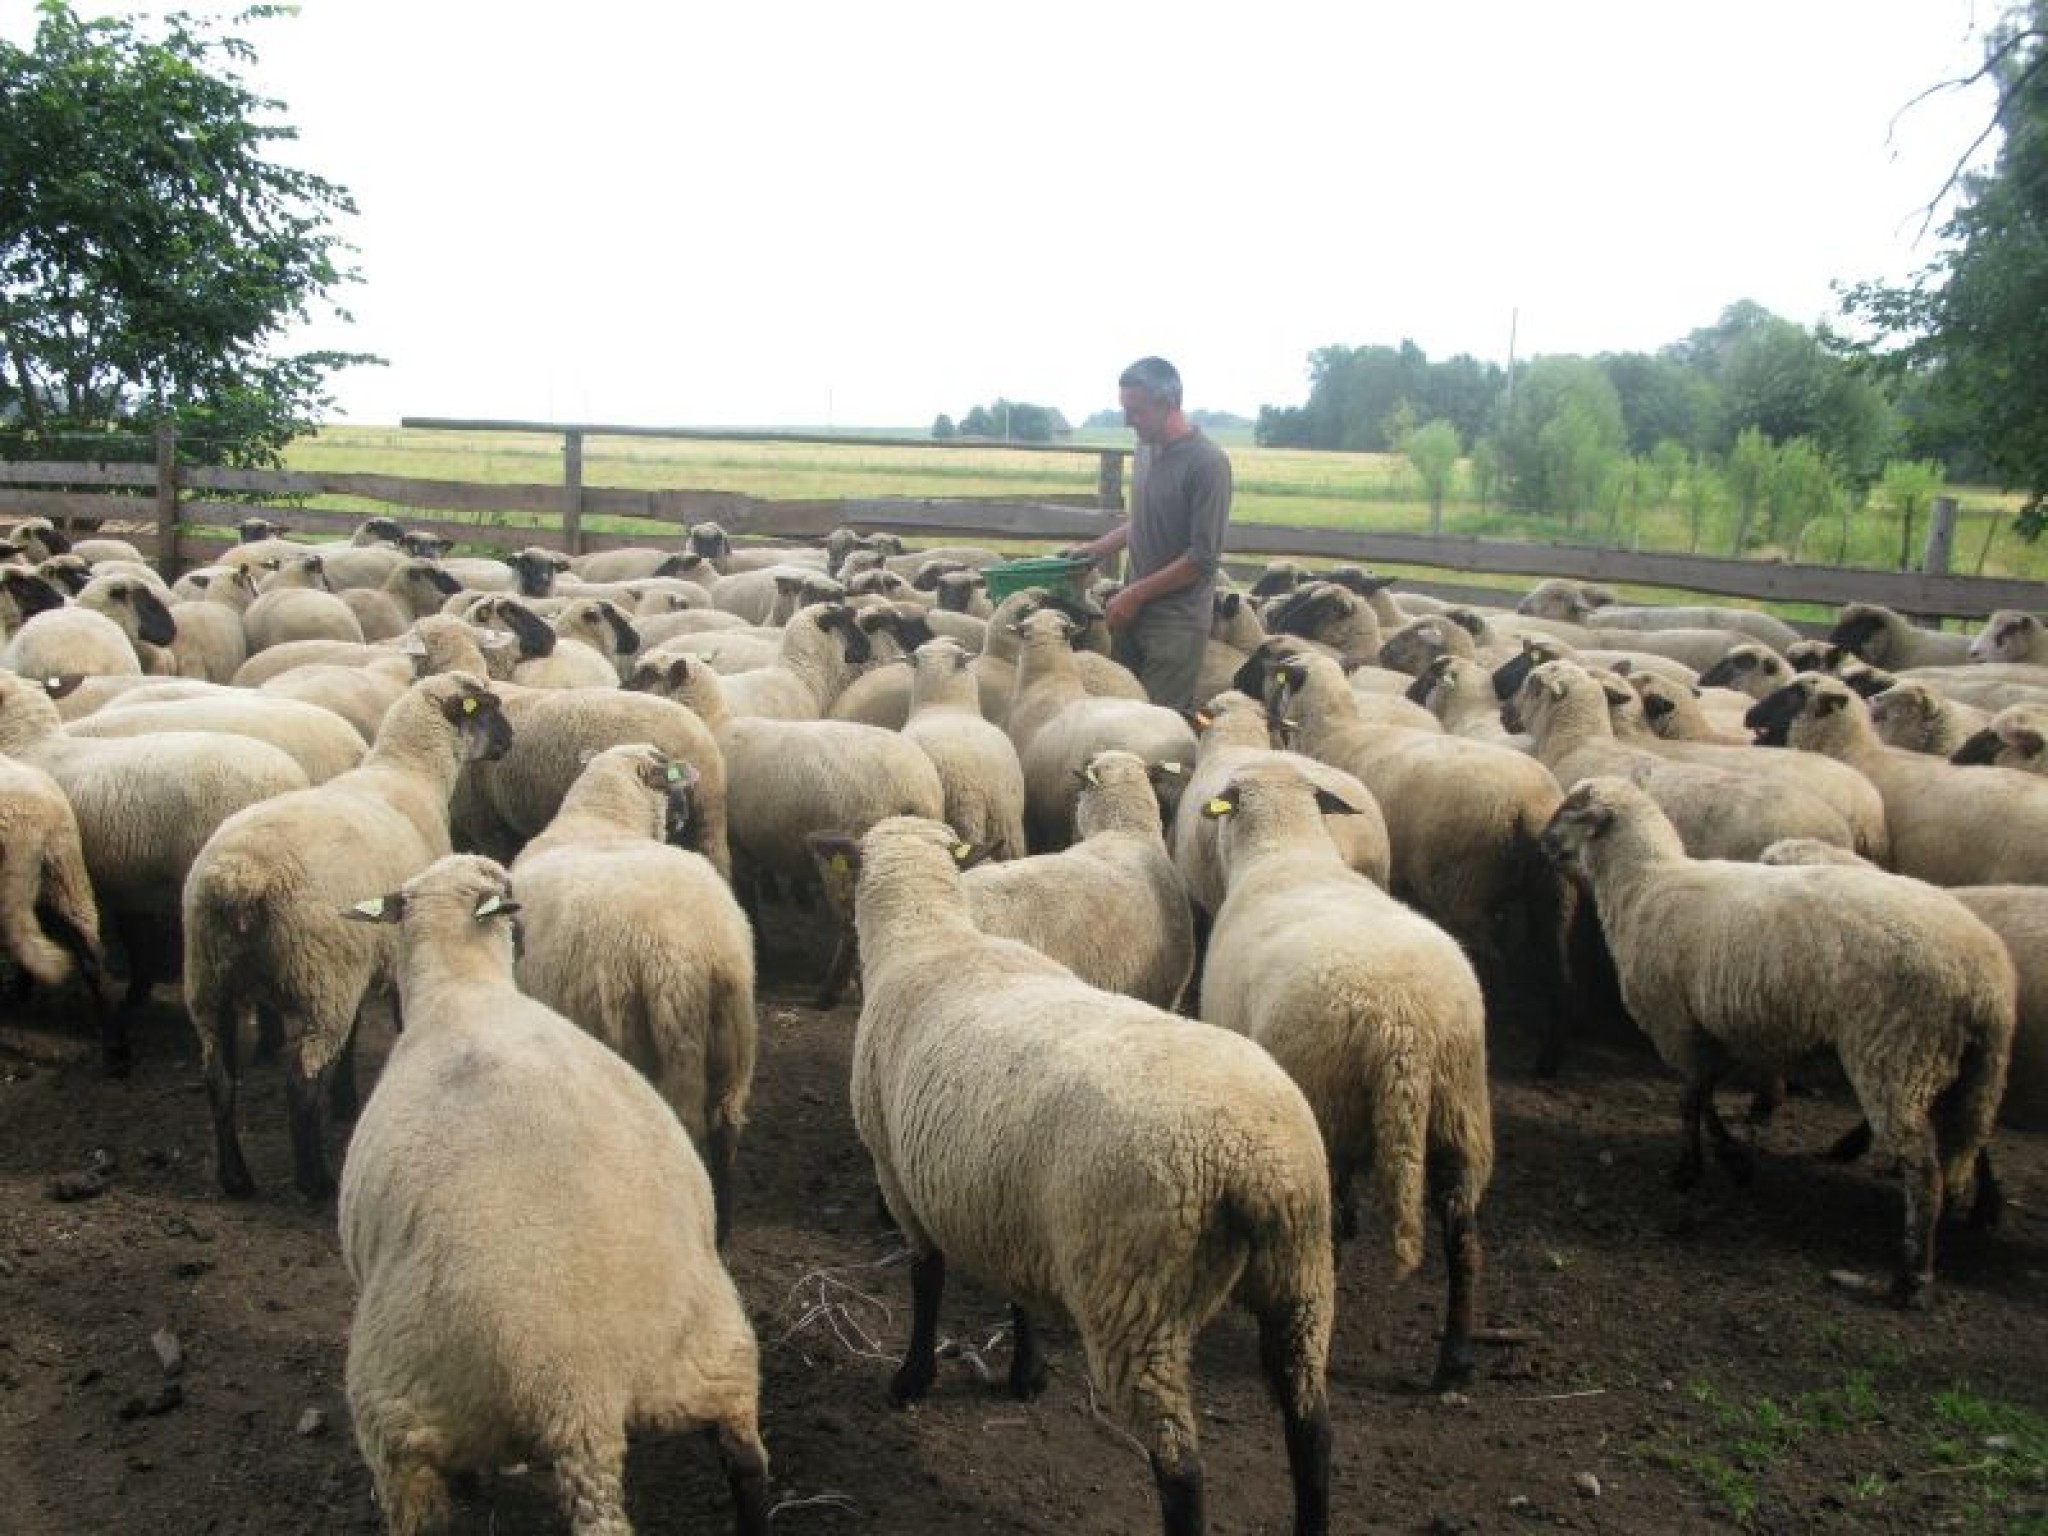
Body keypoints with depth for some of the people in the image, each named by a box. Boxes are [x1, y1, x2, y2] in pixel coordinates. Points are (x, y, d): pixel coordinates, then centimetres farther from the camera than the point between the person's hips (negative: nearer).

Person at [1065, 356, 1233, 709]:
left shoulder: (1208, 463, -16)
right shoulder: (1146, 448, 6)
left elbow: (1204, 558, -17)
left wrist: (1136, 593, -14)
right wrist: (1099, 548, 14)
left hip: (1175, 622, -7)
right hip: (1134, 610, 7)